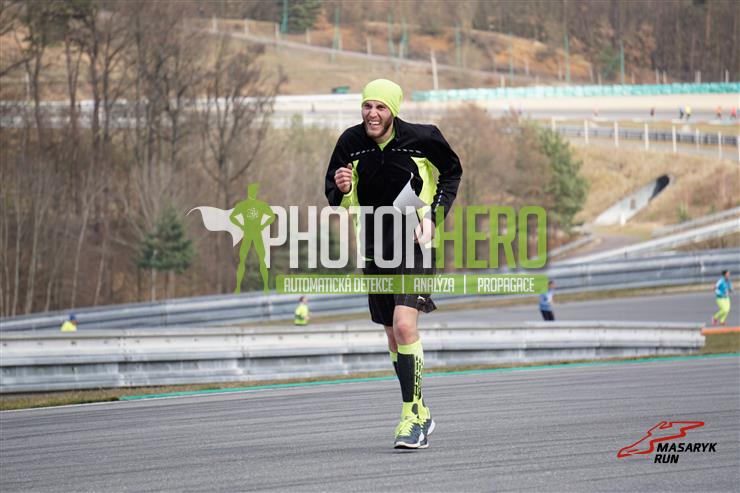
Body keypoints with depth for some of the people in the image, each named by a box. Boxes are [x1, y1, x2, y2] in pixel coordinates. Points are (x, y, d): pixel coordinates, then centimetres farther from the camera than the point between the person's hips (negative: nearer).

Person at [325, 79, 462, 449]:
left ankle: (412, 417, -15)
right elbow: (335, 201, 3)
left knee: (404, 324, -21)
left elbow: (452, 171, 10)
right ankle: (420, 413, 28)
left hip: (414, 243, -4)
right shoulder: (351, 143, -3)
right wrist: (342, 188, -21)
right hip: (375, 249, 4)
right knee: (393, 335, 11)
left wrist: (435, 214, -2)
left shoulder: (421, 139, -10)